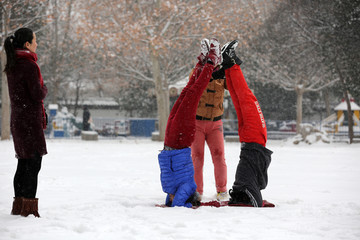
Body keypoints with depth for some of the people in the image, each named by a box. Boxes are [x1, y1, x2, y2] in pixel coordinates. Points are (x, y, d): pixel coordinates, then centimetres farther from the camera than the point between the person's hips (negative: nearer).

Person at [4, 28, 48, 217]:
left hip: (17, 119, 9)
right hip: (30, 119, -9)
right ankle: (28, 208, -9)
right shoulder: (29, 65, -15)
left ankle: (19, 205, 18)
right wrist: (44, 88, 2)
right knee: (33, 164, -7)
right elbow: (37, 94, -17)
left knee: (23, 163, 14)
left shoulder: (12, 65, 12)